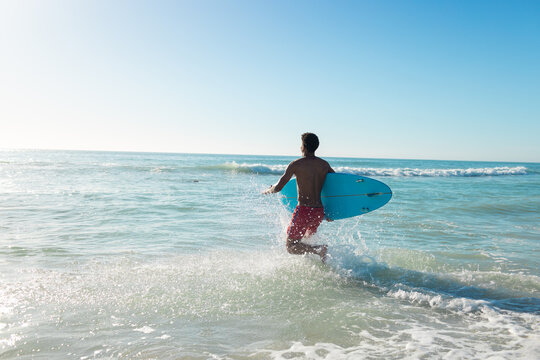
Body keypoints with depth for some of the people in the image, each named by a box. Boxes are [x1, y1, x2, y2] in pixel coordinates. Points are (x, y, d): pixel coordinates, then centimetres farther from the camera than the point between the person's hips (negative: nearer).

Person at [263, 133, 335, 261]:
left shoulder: (296, 164, -7)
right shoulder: (325, 164, 7)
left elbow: (278, 188, -7)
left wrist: (268, 190, 16)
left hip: (304, 211, -6)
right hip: (320, 212, 6)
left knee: (291, 247, 2)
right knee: (308, 238, 33)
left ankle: (318, 249, -19)